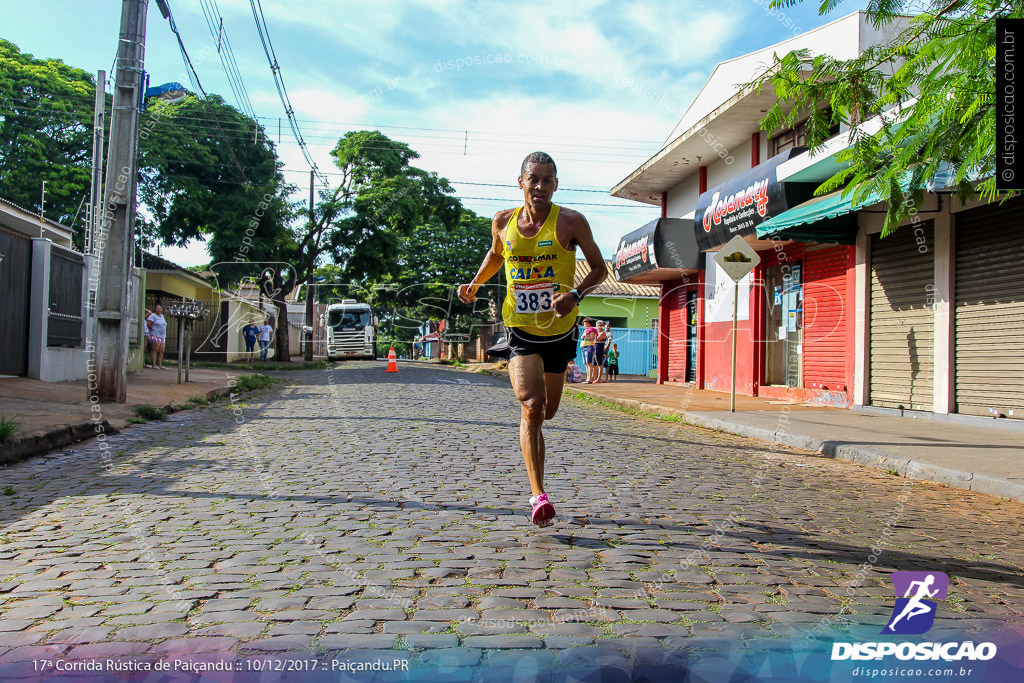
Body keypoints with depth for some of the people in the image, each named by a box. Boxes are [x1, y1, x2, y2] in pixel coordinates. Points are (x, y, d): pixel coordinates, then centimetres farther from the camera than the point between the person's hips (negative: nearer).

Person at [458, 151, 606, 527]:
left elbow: (599, 267, -2)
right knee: (532, 407, -20)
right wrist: (475, 283, 7)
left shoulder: (570, 221, -8)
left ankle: (536, 491, 40)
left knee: (547, 412, 12)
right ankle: (539, 495, -18)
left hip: (560, 331, 0)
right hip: (521, 331, 0)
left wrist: (576, 295, -20)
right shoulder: (503, 222, 0)